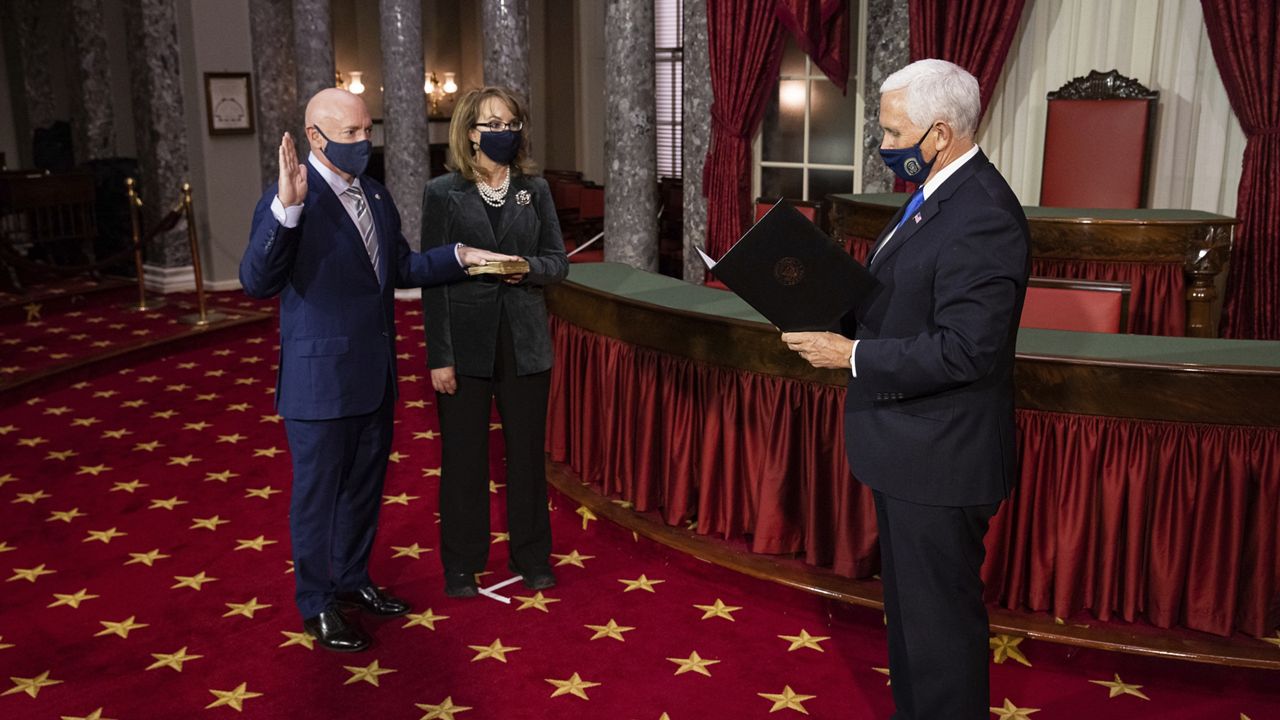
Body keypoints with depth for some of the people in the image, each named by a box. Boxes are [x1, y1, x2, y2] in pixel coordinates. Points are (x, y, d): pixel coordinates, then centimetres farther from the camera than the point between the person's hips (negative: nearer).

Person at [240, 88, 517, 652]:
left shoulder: (375, 193, 8)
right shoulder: (288, 201, -17)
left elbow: (401, 267, 15)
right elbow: (258, 282, -27)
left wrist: (459, 256, 1)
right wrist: (287, 208, -39)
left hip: (375, 376, 8)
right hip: (321, 381, -8)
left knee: (364, 485, 21)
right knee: (317, 494, 8)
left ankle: (352, 580, 41)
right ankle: (317, 605, 26)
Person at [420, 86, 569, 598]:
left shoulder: (535, 191, 6)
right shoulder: (443, 193, -3)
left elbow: (558, 262, 9)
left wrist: (528, 267, -15)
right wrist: (440, 356, -10)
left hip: (524, 343, 3)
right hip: (467, 342, -2)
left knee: (527, 451, 11)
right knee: (463, 456, 7)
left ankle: (531, 557, 27)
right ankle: (461, 565, 22)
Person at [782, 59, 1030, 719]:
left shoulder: (983, 217, -23)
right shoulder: (938, 195, 9)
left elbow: (965, 349, -27)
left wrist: (851, 355, -22)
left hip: (937, 459, -11)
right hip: (909, 445, 11)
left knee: (940, 618, 5)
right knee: (909, 605, 25)